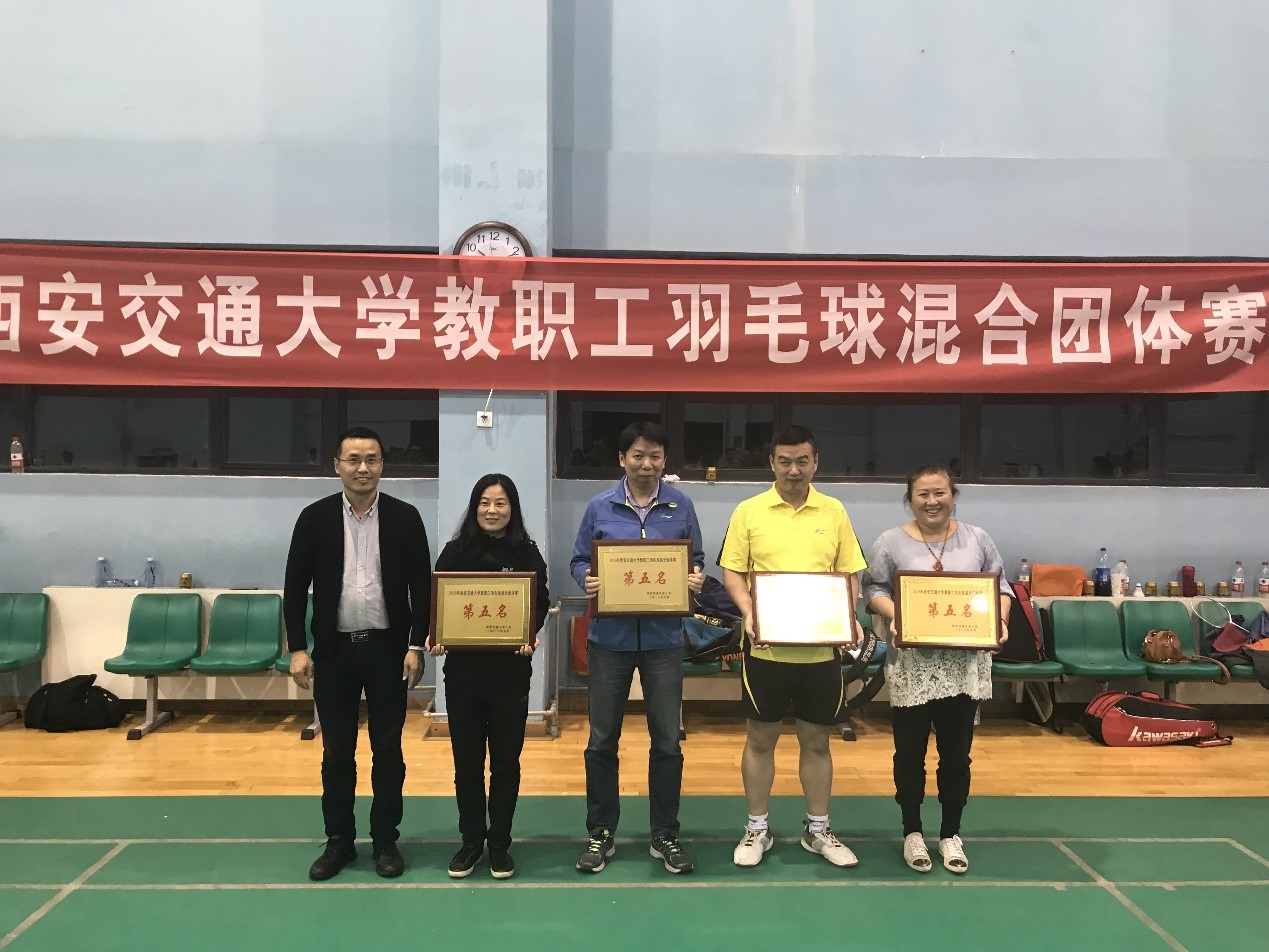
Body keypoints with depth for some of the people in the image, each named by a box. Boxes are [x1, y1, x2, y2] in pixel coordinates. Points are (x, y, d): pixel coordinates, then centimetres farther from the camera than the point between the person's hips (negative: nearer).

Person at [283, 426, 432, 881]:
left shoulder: (405, 517, -3)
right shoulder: (315, 517, -1)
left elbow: (422, 585, -1)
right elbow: (295, 587, 1)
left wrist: (416, 645, -7)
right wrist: (297, 648, -5)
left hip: (388, 648, -1)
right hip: (334, 649, 1)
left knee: (388, 751, 7)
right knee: (336, 753, 9)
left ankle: (385, 840, 20)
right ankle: (338, 841, 23)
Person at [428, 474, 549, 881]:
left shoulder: (527, 554, 0)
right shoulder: (455, 551, 2)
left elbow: (540, 605, -2)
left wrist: (531, 636, -22)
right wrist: (433, 637, -17)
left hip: (510, 670, -1)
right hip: (463, 669, 1)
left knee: (505, 761, 9)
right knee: (466, 761, 10)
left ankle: (499, 844, 23)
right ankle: (471, 841, 25)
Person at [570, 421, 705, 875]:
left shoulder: (680, 506, 3)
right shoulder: (600, 507, 2)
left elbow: (696, 561, 8)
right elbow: (580, 561, 6)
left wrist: (696, 579, -13)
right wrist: (587, 580, -15)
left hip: (663, 637, 0)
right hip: (610, 635, 0)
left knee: (667, 742, 8)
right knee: (602, 741, 9)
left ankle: (665, 835, 24)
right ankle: (600, 833, 24)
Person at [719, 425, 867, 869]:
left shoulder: (834, 513, 5)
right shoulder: (749, 512, -1)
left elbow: (849, 574, 9)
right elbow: (732, 572, 0)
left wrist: (850, 617, -7)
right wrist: (748, 612, -17)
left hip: (821, 646, 2)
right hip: (766, 645, -1)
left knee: (816, 740, 12)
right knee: (760, 738, 9)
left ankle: (817, 829, 28)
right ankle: (757, 829, 23)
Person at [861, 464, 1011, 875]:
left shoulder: (977, 539, 8)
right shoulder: (891, 542, 1)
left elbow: (1000, 585, 10)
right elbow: (874, 589, -1)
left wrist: (1000, 619, -8)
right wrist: (893, 617, -20)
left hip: (964, 665, 2)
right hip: (912, 665, -2)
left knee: (956, 754, 10)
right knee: (910, 753, 7)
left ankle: (951, 833, 24)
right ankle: (912, 832, 23)